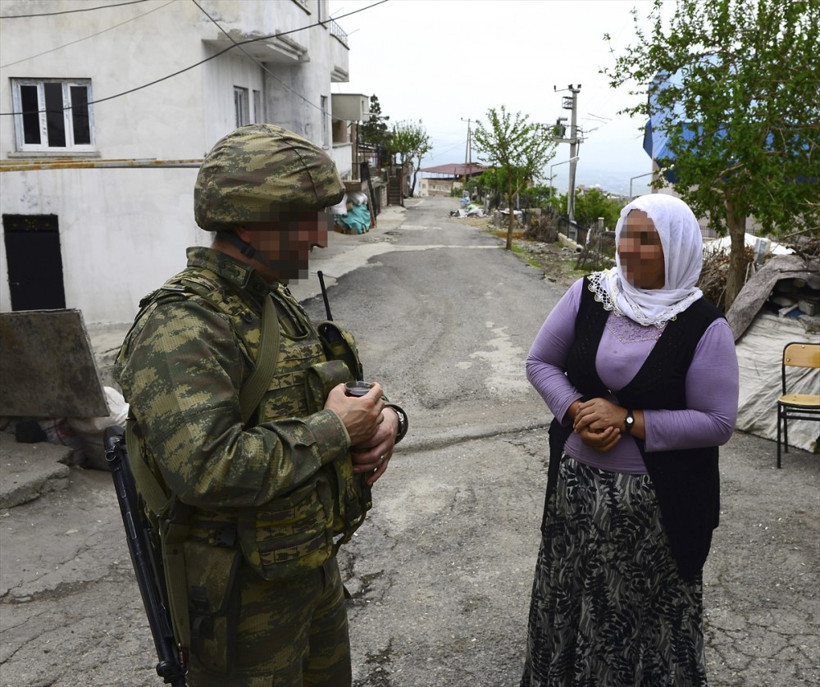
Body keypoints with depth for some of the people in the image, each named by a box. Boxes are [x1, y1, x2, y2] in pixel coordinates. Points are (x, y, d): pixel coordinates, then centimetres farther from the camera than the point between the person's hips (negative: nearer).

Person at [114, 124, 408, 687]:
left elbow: (329, 400, 14)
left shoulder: (278, 304, 5)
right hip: (245, 592, -9)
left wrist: (383, 419, -9)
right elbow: (207, 470, -37)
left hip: (316, 565, 9)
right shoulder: (181, 328, -25)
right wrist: (334, 429, -26)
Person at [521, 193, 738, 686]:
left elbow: (719, 423, -12)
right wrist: (576, 411, -14)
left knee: (645, 607, 14)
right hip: (576, 485, 3)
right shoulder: (588, 295, -3)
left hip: (656, 501, -3)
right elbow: (540, 362, 3)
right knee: (574, 598, 20)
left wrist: (629, 421, -19)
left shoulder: (705, 327, -12)